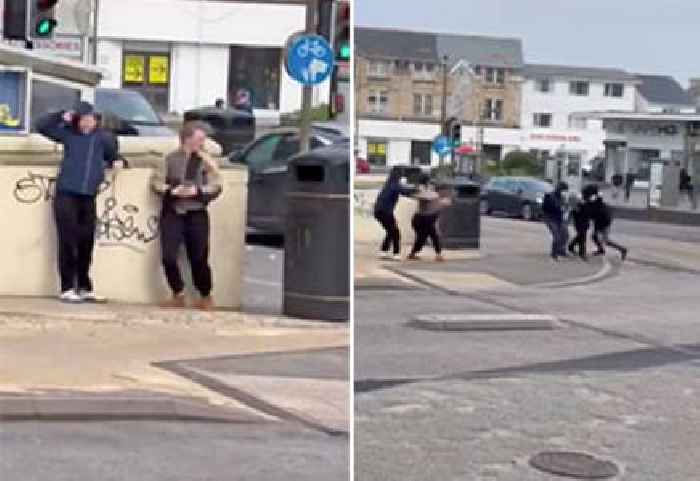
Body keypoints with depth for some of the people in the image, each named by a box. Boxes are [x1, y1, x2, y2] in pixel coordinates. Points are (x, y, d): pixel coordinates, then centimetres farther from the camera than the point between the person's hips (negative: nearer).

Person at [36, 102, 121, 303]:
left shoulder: (104, 137, 10)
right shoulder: (69, 133, 3)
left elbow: (111, 154, 25)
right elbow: (41, 125, 4)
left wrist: (116, 160, 4)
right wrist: (61, 116, -6)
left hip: (89, 197, 4)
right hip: (66, 194, -3)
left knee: (86, 243, 8)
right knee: (68, 241, -4)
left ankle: (85, 288, 17)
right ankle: (67, 289, 1)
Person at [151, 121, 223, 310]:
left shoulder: (206, 160, 7)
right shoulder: (171, 158, 8)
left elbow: (216, 187, 0)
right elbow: (156, 181, 4)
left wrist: (197, 191, -15)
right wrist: (173, 190, -12)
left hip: (196, 214, 0)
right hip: (172, 213, 1)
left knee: (199, 259, -2)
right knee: (168, 257, -9)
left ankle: (206, 297, 19)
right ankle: (178, 296, 10)